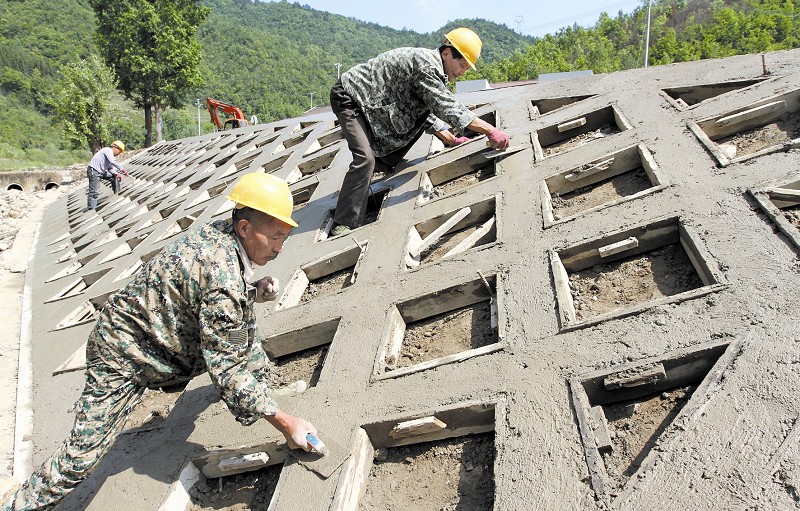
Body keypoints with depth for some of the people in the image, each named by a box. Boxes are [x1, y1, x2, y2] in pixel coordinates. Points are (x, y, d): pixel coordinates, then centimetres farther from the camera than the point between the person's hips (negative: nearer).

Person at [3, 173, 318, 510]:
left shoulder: (220, 232, -9)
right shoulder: (223, 273, -34)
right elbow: (228, 369, -31)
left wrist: (255, 293, -9)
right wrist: (285, 423, -26)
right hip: (124, 353, -8)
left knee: (245, 333, 2)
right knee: (82, 457, -5)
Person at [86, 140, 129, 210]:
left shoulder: (111, 155, 18)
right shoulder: (108, 150, -10)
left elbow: (110, 168, 20)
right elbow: (113, 162, -27)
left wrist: (116, 174, 2)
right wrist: (122, 169, -24)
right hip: (94, 171, -10)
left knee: (114, 177, 17)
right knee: (94, 192, -14)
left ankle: (117, 194, 23)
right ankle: (91, 209, -15)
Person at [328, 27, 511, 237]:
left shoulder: (433, 70, 9)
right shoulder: (426, 65, -23)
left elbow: (428, 114, 16)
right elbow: (448, 107, -30)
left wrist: (452, 140, 9)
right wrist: (490, 130, -30)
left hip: (372, 100, 10)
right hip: (349, 97, -10)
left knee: (419, 115, 11)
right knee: (365, 158, -23)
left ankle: (385, 162, 15)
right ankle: (344, 225, -21)